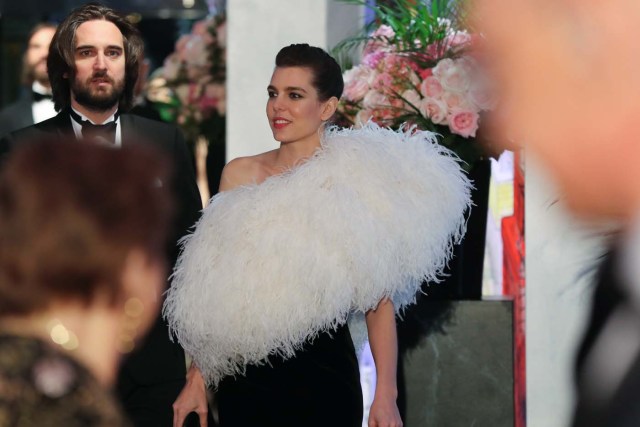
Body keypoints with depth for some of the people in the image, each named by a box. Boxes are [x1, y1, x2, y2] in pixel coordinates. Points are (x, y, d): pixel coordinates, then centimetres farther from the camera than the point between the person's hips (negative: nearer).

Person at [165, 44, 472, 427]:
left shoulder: (353, 182, -5)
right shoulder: (240, 175, 5)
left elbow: (379, 299, -6)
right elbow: (213, 283, 9)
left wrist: (386, 395, -11)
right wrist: (197, 377, 6)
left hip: (322, 374, -3)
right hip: (243, 375, 3)